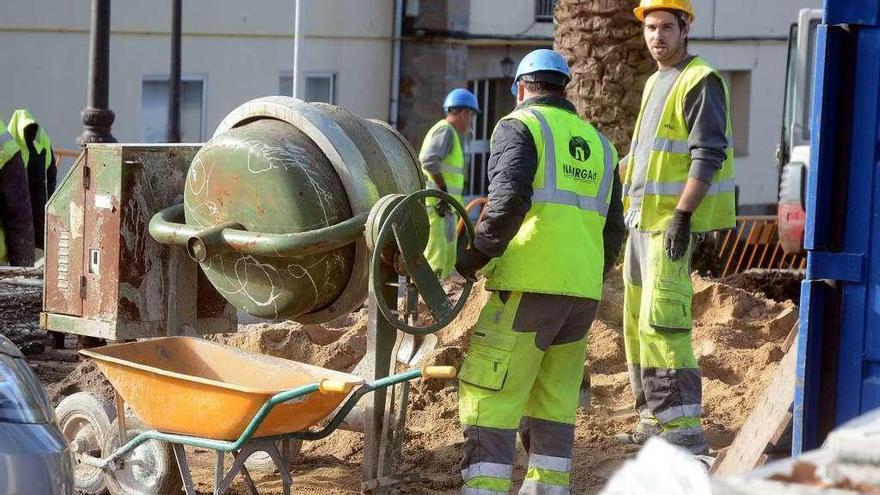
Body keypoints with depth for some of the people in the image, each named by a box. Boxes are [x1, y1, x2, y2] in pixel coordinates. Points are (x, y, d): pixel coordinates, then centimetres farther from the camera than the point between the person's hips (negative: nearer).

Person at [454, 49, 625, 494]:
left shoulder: (519, 127, 1)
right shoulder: (598, 144, 21)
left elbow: (509, 199, -16)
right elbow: (612, 232, 22)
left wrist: (476, 255, -7)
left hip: (530, 287, -7)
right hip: (584, 291, 7)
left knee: (489, 395, -6)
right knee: (554, 400, 14)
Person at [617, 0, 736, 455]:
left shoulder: (700, 82, -11)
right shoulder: (656, 82, 18)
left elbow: (709, 155, -19)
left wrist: (682, 216, -25)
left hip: (672, 221, -10)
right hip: (642, 219, 10)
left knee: (662, 322, -16)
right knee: (638, 322, 13)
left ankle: (684, 427, -17)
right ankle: (654, 419, 21)